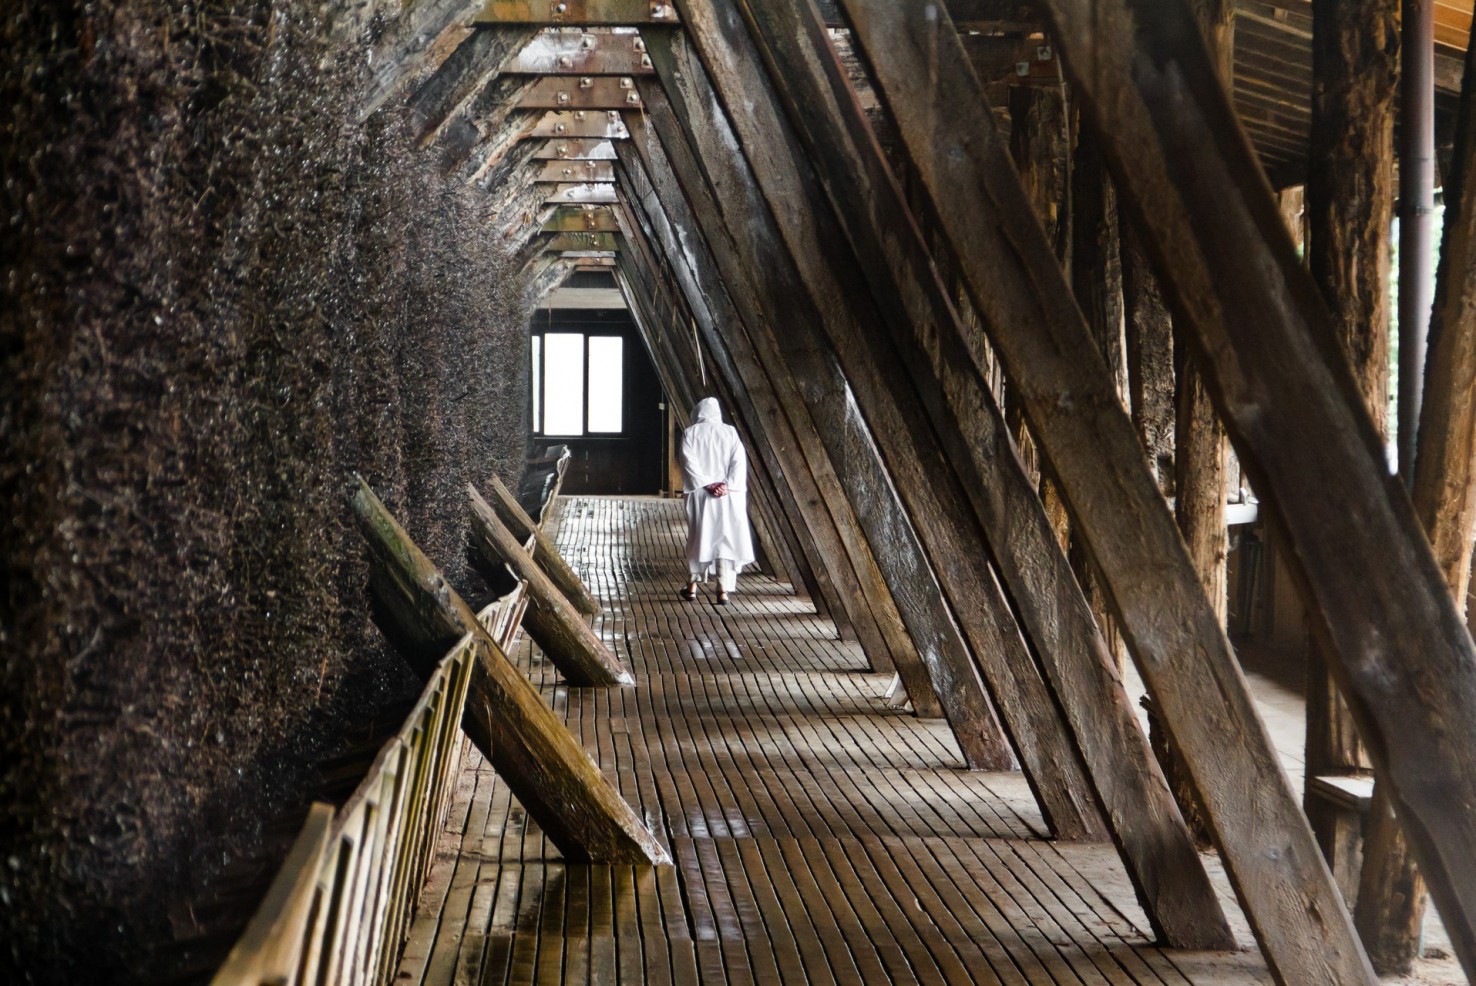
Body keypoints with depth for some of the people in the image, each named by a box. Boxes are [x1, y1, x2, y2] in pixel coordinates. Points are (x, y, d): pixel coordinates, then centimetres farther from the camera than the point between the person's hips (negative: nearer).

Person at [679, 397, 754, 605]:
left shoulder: (690, 433, 2)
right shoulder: (730, 432, 5)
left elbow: (690, 462, -8)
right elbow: (739, 460, -5)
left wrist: (707, 484, -11)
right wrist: (727, 485, -11)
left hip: (700, 494, 0)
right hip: (728, 495, 0)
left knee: (699, 537, 12)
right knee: (726, 538, 1)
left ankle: (692, 586, 18)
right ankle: (723, 590, -4)